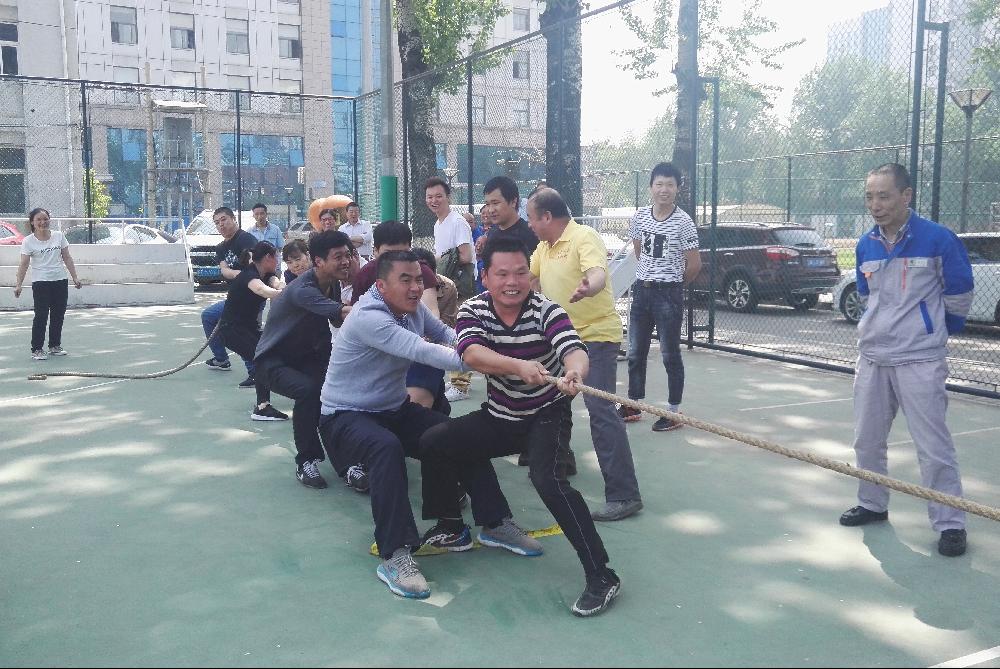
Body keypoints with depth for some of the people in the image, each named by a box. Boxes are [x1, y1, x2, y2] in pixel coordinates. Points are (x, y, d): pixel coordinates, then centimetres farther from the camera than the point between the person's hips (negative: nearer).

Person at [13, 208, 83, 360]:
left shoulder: (59, 236, 5)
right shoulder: (28, 241, -5)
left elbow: (67, 258, 10)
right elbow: (24, 264, -8)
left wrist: (75, 278, 8)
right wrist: (18, 284, -15)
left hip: (60, 281, 4)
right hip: (40, 283, -4)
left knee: (58, 315, 10)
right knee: (41, 316, -6)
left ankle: (55, 346, 24)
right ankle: (37, 349, 1)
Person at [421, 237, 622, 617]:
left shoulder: (546, 311, -19)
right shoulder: (473, 311, -12)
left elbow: (574, 350, -36)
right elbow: (471, 354, -32)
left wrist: (574, 372, -61)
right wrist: (520, 365, -51)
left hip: (546, 416, -5)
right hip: (499, 416, 5)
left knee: (547, 478, -29)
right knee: (431, 443, -3)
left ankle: (601, 576, -20)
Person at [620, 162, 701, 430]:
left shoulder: (683, 222, -12)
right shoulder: (640, 216, 4)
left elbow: (695, 265, -8)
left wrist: (673, 283, 4)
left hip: (669, 294, -6)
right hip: (641, 290, 6)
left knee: (670, 355, 2)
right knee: (635, 353, 14)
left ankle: (674, 412, 12)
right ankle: (633, 406, 27)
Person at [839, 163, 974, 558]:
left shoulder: (938, 239, -12)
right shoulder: (865, 245, 4)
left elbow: (959, 296, 0)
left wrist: (930, 332, 11)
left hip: (920, 360, -6)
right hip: (872, 358, 6)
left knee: (933, 445, -4)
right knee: (867, 440, 14)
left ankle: (950, 523, 6)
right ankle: (873, 505, 31)